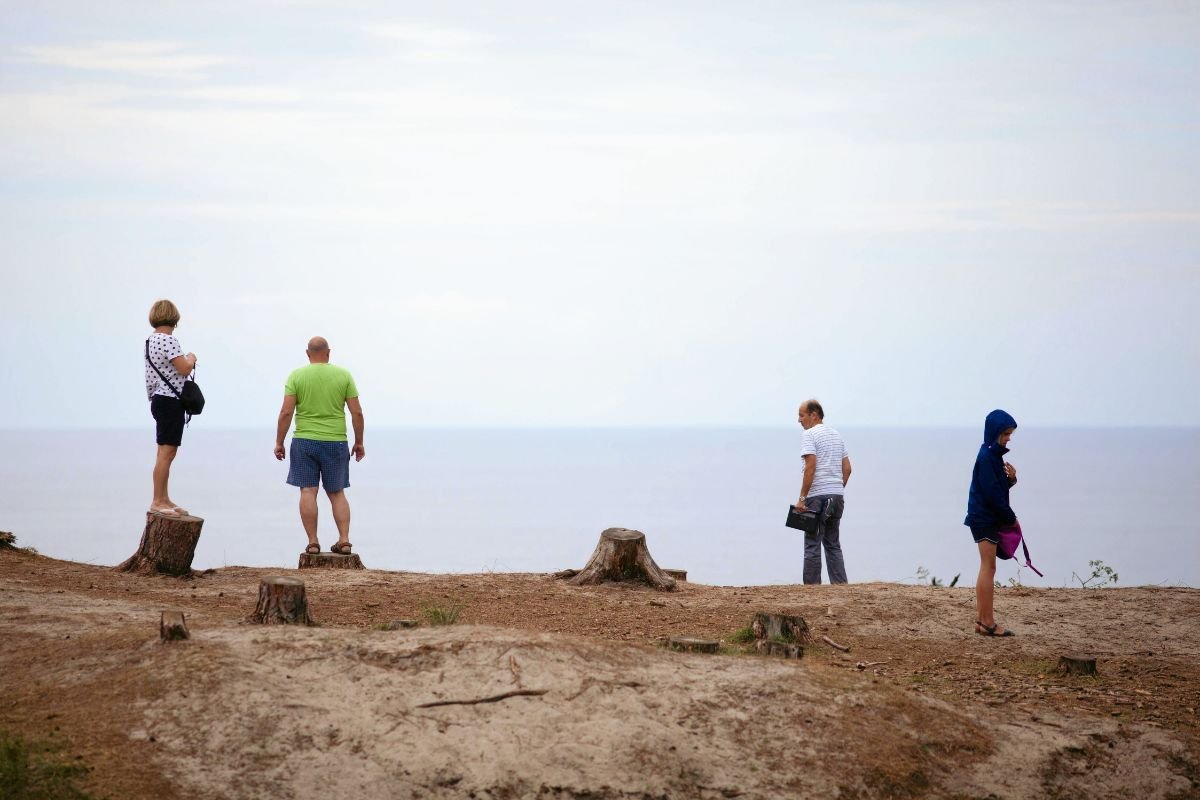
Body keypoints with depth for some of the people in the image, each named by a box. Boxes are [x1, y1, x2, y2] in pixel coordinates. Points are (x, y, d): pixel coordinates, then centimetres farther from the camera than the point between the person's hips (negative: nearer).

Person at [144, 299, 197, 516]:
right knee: (166, 452, -9)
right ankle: (157, 502, -9)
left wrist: (186, 361, 21)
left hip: (160, 399, 11)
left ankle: (164, 500, 20)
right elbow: (184, 369, -19)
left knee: (166, 452, 15)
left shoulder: (151, 340, 14)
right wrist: (191, 358, -1)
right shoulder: (168, 340, -17)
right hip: (170, 401, -11)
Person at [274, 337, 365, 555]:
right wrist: (359, 442, 9)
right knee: (337, 493, 11)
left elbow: (286, 412, -7)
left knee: (308, 492, 1)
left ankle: (312, 543, -2)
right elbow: (357, 412, 0)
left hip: (305, 441, -1)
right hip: (335, 443, 1)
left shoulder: (297, 376, -1)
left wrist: (279, 442, 0)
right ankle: (344, 540, 3)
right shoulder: (344, 375, 2)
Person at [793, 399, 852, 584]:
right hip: (837, 496, 7)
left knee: (813, 544, -3)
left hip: (818, 496, -7)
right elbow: (847, 468, 16)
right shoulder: (837, 435, 17)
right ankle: (841, 587, 6)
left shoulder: (810, 434, -7)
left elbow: (811, 467, -16)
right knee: (833, 544, 11)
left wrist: (802, 498, -15)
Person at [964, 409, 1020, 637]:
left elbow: (1000, 488, 17)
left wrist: (1011, 478, -4)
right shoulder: (986, 457, -15)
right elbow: (992, 493, -18)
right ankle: (988, 623, -7)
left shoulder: (994, 455, 13)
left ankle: (981, 619, 13)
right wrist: (1011, 518, -10)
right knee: (988, 568, -8)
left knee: (986, 568, 10)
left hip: (987, 519, 10)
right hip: (985, 519, -10)